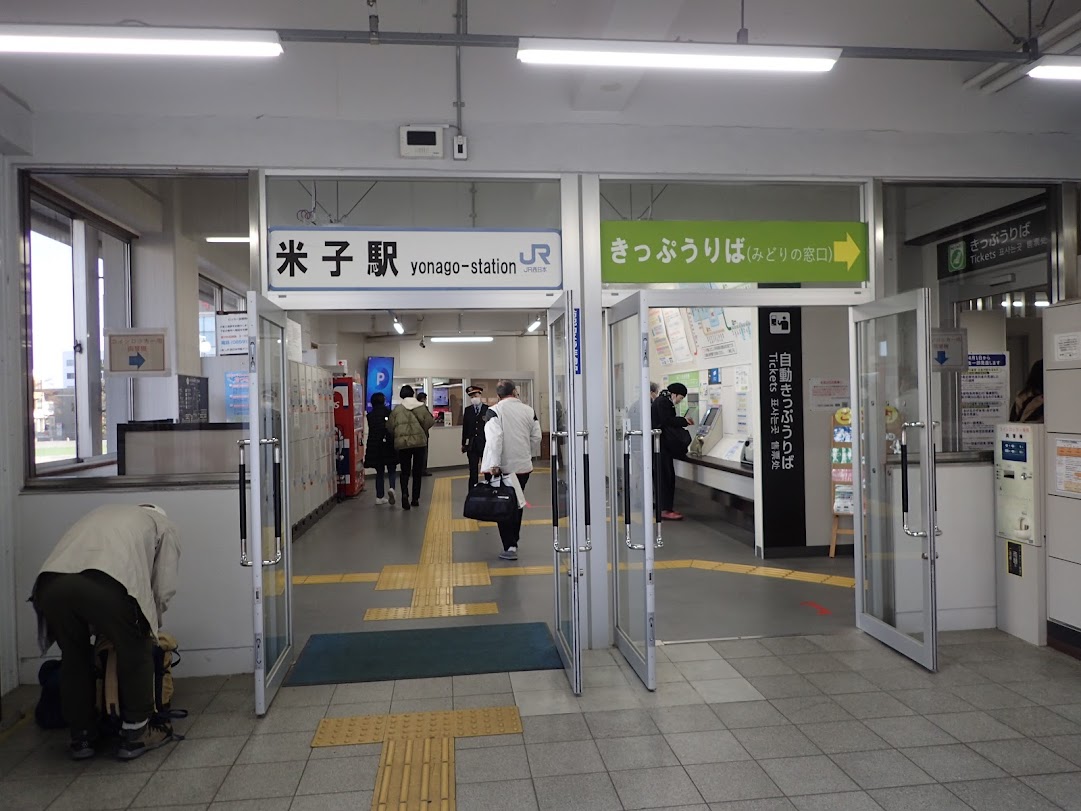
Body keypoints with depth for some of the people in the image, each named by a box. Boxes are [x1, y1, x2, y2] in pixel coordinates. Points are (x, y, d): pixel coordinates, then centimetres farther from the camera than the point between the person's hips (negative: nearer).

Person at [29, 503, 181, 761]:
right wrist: (149, 624, 38)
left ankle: (81, 737, 36)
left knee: (74, 657, 27)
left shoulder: (104, 513, 43)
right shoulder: (164, 525, 30)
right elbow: (164, 589, 20)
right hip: (106, 584, -5)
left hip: (52, 582, 5)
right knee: (135, 656, 18)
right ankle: (135, 735, 26)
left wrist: (99, 628, 43)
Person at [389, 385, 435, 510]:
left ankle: (404, 494, -18)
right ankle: (415, 499, 14)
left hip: (402, 443, 0)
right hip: (419, 442, 0)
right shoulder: (421, 407, -2)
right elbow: (429, 422, -4)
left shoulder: (397, 409, -3)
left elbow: (391, 426, -3)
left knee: (405, 471, 7)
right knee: (417, 471, 11)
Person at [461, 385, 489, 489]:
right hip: (472, 445, 2)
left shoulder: (488, 410, -4)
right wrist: (463, 443, 5)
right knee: (473, 472, 6)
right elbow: (465, 428, 6)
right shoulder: (467, 410, 4)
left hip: (486, 444, -2)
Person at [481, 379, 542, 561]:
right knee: (517, 504, 19)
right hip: (523, 466, 4)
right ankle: (514, 540, 27)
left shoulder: (494, 411, -11)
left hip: (503, 467, -4)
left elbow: (494, 438, -20)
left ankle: (509, 546, -1)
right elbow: (536, 437, 5)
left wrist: (493, 464, -22)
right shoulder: (529, 410, 2)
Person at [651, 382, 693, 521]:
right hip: (660, 444, -10)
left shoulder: (665, 401, 17)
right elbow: (666, 421, -19)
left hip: (663, 444, 10)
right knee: (664, 476, -9)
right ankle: (665, 510, -7)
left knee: (667, 475, 10)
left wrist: (683, 421, 5)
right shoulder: (662, 402, -13)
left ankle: (666, 507, 14)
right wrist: (684, 421, -9)